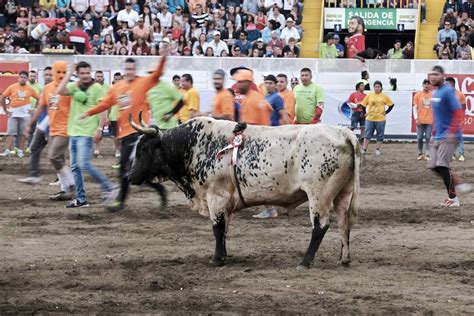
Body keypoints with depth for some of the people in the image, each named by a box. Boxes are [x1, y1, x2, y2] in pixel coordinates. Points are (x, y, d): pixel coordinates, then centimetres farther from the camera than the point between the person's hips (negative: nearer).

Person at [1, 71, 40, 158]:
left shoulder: (30, 89, 1)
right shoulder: (12, 87, -1)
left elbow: (38, 99, 10)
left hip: (25, 114, 1)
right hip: (13, 114, -1)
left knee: (23, 133, 3)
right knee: (11, 133, -5)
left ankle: (20, 151, 9)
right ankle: (8, 151, -8)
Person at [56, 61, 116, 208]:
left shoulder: (96, 88, -6)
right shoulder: (74, 86, 9)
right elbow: (59, 91, -7)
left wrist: (99, 128, -16)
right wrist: (69, 74, -4)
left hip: (86, 133, -7)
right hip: (73, 131, 7)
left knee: (84, 164, -16)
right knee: (75, 167, 9)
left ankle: (108, 189, -5)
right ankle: (81, 199, 15)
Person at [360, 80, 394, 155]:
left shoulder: (384, 96, 0)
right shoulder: (369, 96, 3)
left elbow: (391, 105, 7)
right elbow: (363, 104, 10)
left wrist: (386, 112, 1)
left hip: (380, 119, 0)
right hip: (370, 118, 0)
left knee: (380, 136, 5)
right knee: (367, 135, 1)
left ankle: (377, 149, 15)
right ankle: (364, 149, 3)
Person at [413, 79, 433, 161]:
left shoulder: (433, 95, 5)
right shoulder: (418, 95, 3)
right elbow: (415, 107, 3)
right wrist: (416, 118, -6)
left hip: (429, 121, 0)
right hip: (420, 121, 0)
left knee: (428, 138, -2)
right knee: (419, 138, 1)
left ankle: (427, 155, 0)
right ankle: (420, 154, 14)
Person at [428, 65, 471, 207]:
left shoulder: (447, 91, -14)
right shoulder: (435, 93, 14)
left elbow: (458, 112, -19)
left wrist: (452, 132, -24)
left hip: (448, 137, -9)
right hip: (438, 136, 9)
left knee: (442, 165, -13)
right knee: (434, 166, 4)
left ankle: (453, 199, -3)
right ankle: (458, 184, 16)